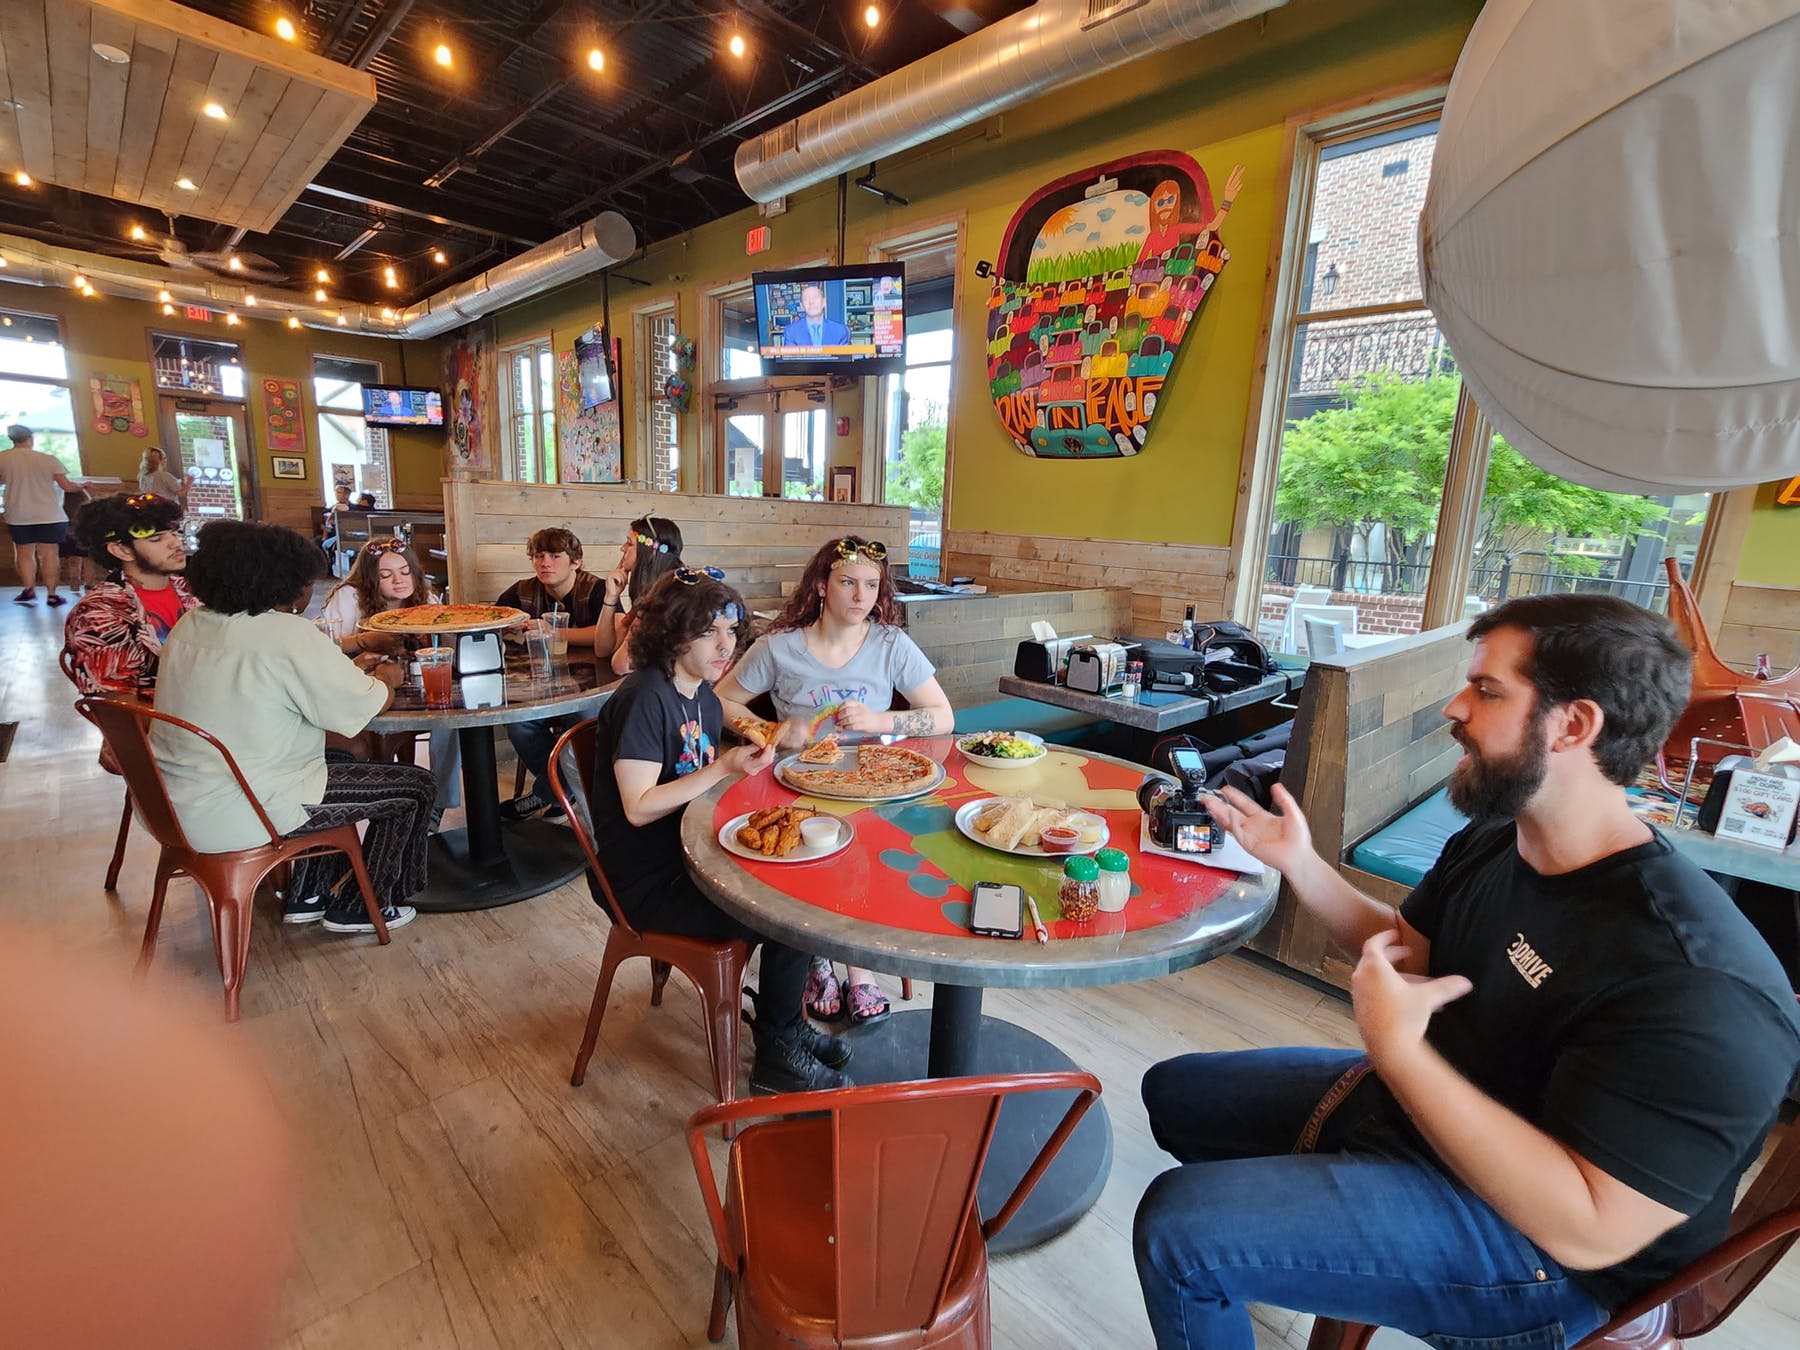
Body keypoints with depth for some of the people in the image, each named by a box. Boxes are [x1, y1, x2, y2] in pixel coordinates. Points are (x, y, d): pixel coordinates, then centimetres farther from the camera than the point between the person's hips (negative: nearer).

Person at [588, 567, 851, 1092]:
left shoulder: (703, 696, 8)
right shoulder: (645, 698, -19)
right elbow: (639, 807, -22)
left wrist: (753, 748, -2)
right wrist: (724, 767, -27)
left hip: (691, 855, 8)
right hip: (644, 881, -8)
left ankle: (786, 1023, 15)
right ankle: (777, 1055, 7)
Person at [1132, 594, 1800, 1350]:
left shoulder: (1693, 980, -31)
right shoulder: (1490, 842, -3)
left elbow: (1589, 1231, -31)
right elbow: (1411, 951, 12)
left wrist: (1396, 1049, -32)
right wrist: (1299, 863, -1)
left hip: (1533, 1248, -8)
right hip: (1400, 1102, 9)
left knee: (1178, 1228, -22)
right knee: (1173, 1090, 15)